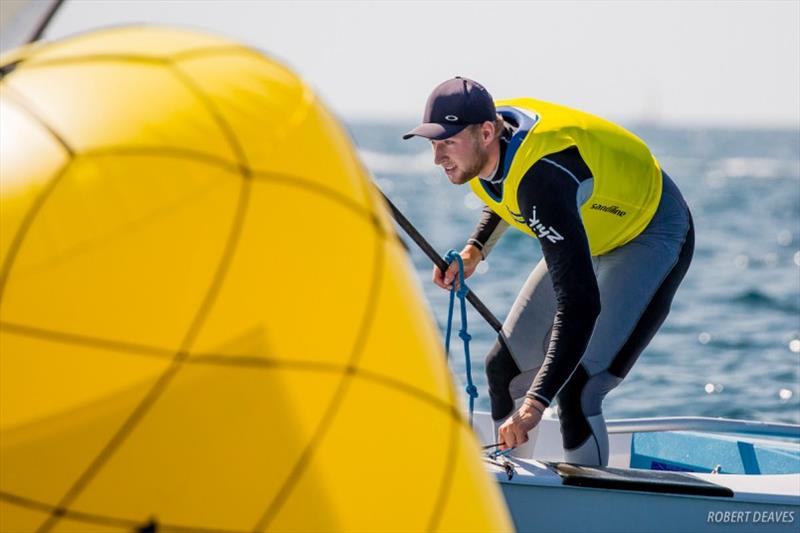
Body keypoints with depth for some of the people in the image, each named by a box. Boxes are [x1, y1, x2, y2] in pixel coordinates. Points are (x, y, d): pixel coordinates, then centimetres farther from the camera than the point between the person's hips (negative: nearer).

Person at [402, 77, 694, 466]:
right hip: (590, 236, 9)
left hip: (653, 236, -9)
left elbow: (580, 304, -45)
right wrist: (475, 249, -3)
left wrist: (535, 405, -50)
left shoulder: (542, 175, -40)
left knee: (575, 388, -23)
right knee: (506, 365, 7)